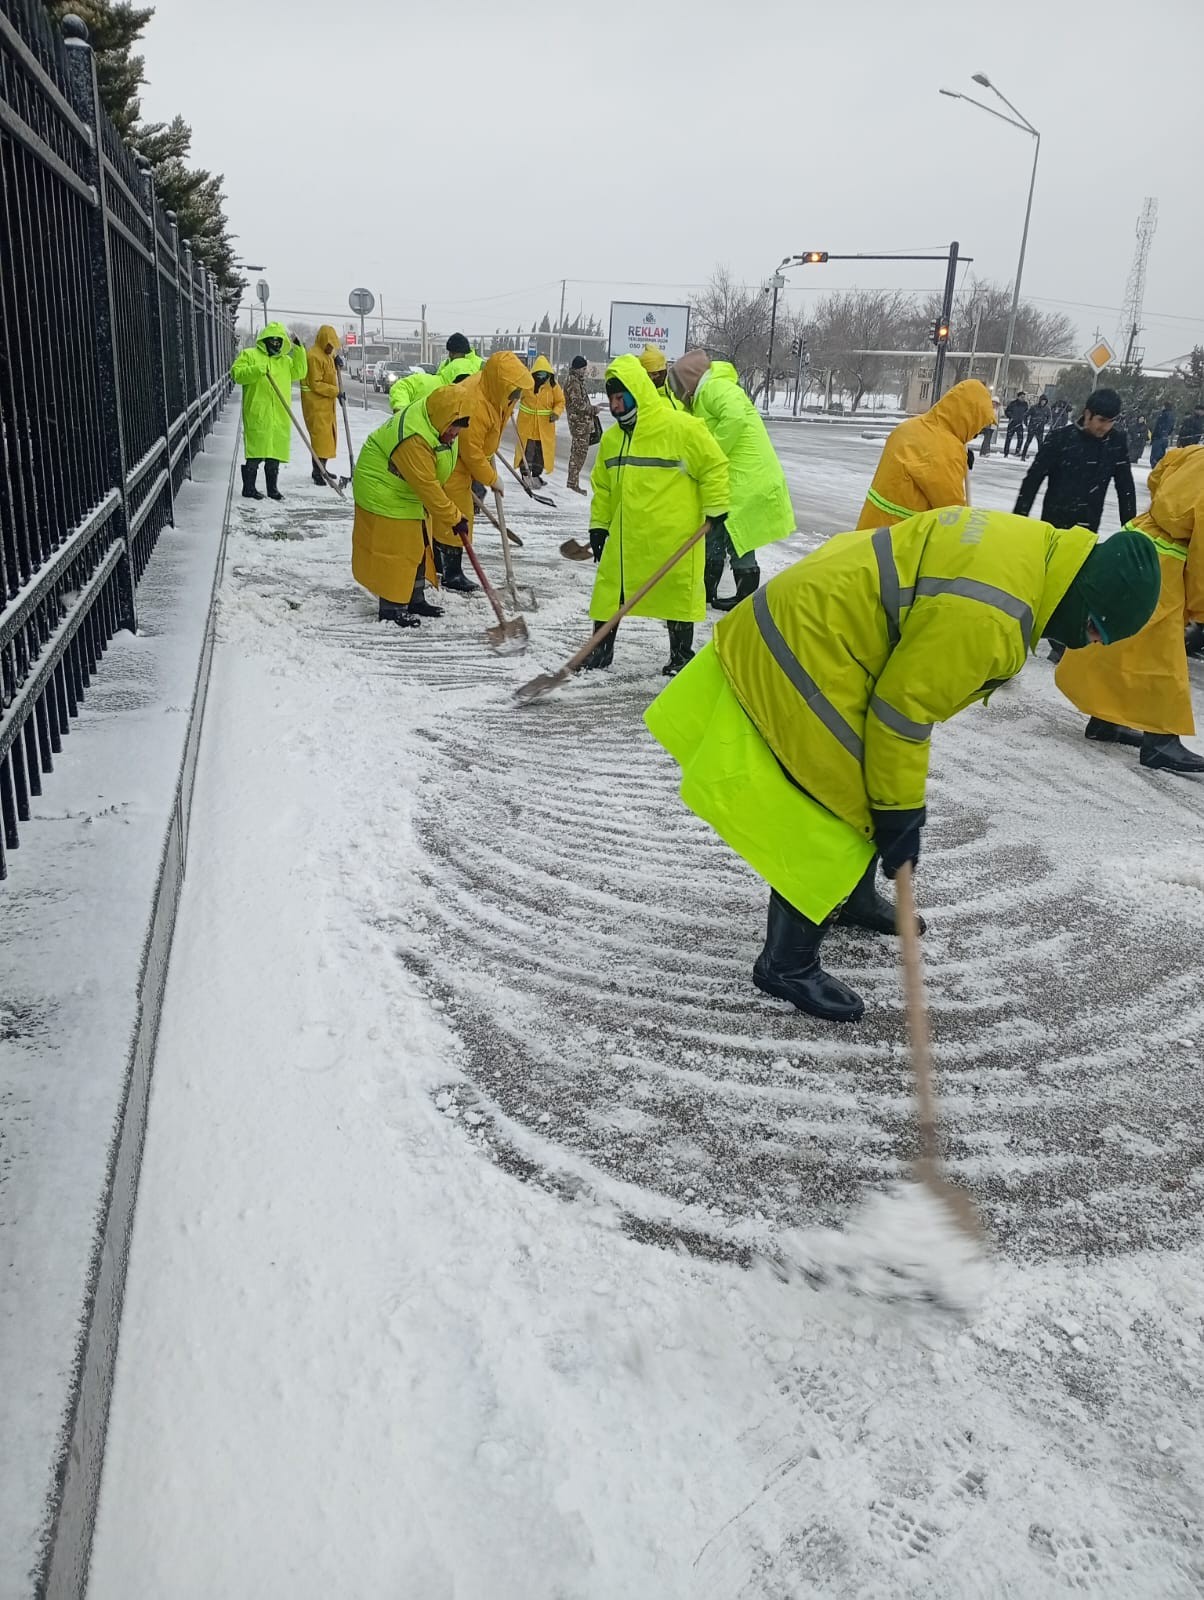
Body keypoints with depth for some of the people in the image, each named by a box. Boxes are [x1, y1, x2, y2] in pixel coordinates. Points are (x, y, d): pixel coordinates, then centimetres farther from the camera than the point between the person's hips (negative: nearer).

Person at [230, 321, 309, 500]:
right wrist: (258, 370, -18)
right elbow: (236, 373, -5)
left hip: (280, 417, 5)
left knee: (275, 454, 8)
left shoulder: (285, 360, 21)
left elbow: (299, 372, 10)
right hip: (257, 415, -5)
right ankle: (248, 488, 1)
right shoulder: (249, 354, 5)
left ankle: (273, 488, 16)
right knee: (255, 452, -6)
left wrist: (299, 350, 3)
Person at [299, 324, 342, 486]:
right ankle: (317, 473, -12)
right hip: (316, 404, -10)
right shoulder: (313, 356, -16)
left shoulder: (326, 355, 15)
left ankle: (320, 470, 24)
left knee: (327, 436, 14)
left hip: (327, 404, 10)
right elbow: (315, 384, -21)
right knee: (320, 436, -12)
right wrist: (336, 391, -21)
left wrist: (337, 366, 8)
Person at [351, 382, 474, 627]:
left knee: (418, 546, 14)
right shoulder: (413, 438, -35)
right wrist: (454, 518, -27)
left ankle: (414, 599, 25)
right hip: (384, 494, -10)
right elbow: (427, 487, -32)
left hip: (411, 493, 10)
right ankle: (391, 607, 2)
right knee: (394, 550, -6)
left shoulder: (437, 418, -7)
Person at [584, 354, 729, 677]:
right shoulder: (612, 437, 7)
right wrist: (599, 525, 15)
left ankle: (681, 654, 20)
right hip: (626, 534, 5)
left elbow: (714, 465, -7)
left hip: (673, 535, -5)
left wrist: (715, 510, -8)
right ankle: (601, 648, 23)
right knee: (610, 589, 7)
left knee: (678, 592, 5)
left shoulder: (681, 427, -13)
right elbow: (603, 485, 17)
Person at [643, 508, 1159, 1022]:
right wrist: (900, 816, -12)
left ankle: (854, 899, 45)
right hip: (805, 653, -11)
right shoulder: (986, 617, -28)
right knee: (833, 825, -4)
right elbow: (901, 711, -23)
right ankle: (787, 964, 10)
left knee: (871, 795, 23)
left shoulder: (1033, 544, 3)